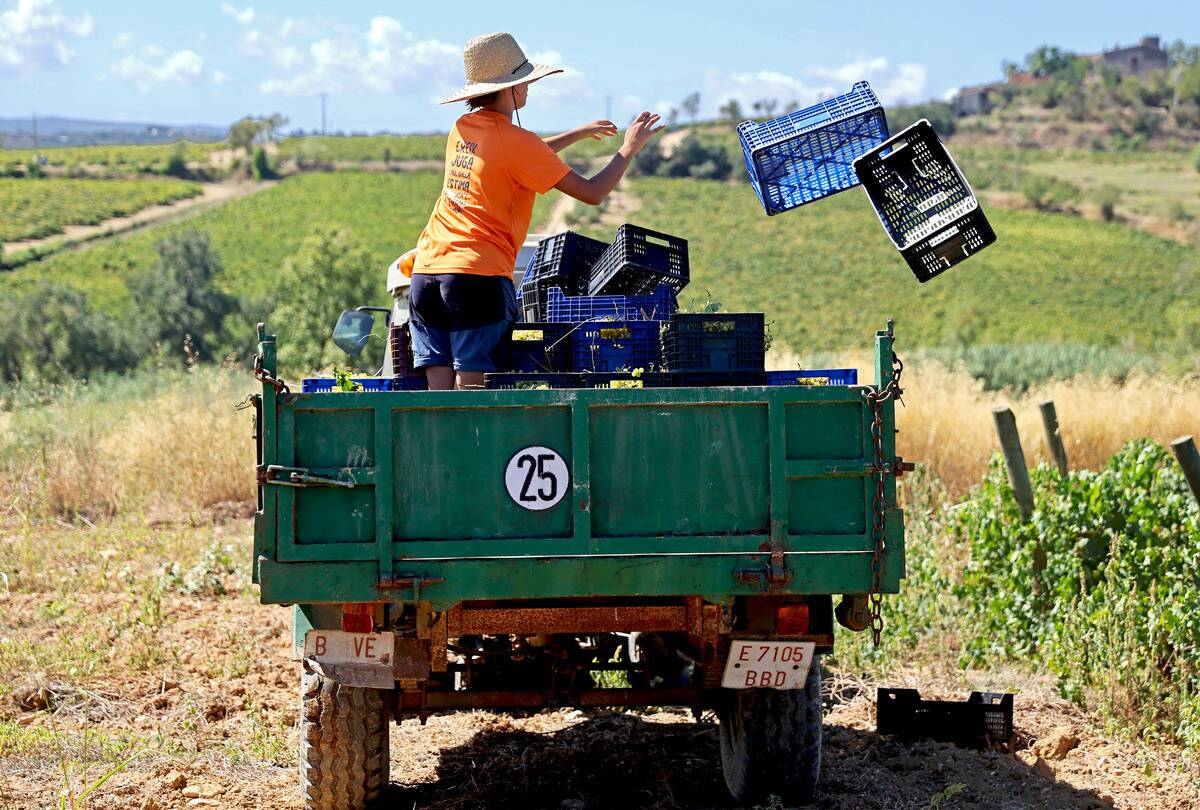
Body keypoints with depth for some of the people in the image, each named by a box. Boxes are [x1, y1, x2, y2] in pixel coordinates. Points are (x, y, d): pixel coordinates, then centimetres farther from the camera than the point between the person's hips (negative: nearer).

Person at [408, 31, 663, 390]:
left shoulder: (461, 129, 14)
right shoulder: (516, 141, -7)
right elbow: (592, 193, -3)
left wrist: (578, 134, 38)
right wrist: (629, 148, 11)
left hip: (426, 270, 7)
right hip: (479, 276, -7)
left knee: (439, 396, 3)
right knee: (471, 393, -8)